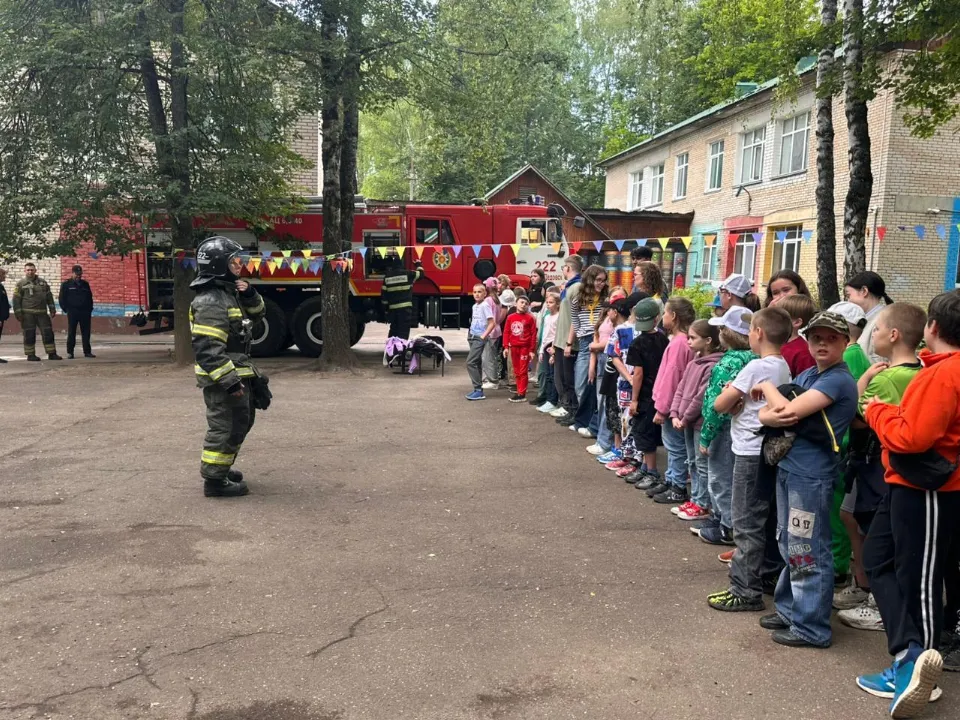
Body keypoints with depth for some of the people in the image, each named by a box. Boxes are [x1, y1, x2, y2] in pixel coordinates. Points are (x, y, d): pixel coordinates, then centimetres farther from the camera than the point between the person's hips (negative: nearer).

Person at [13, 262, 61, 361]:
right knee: (29, 335, -1)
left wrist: (52, 309, 9)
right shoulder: (21, 284, 3)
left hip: (42, 313, 3)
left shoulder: (43, 282, 14)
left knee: (48, 333, 1)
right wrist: (18, 313, -8)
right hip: (28, 314, -3)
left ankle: (52, 353, 5)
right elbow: (16, 300, -1)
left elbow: (49, 296, 16)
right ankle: (30, 355, 7)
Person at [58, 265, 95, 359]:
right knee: (71, 333, 0)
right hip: (72, 312, -3)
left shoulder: (85, 284, 13)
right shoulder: (66, 284, 2)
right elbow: (62, 298, 1)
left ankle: (87, 351, 8)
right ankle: (70, 352, 4)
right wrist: (66, 309, -4)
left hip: (85, 312, 3)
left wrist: (90, 309, 9)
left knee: (86, 333, 4)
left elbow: (90, 297, 18)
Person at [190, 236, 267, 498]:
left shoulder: (229, 293, 11)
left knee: (241, 422, 21)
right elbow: (207, 348, -26)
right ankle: (214, 481, 8)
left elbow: (255, 314, 22)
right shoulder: (211, 301, -21)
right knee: (224, 427, -3)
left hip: (236, 373, 11)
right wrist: (229, 380, -27)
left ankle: (219, 467, 34)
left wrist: (250, 295, 0)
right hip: (222, 378, -11)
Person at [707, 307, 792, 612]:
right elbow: (771, 404, 9)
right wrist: (741, 401, -6)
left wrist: (733, 396, 5)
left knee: (746, 522, -2)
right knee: (761, 519, 19)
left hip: (750, 452, -8)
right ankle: (761, 572, 30)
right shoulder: (783, 367, 8)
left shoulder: (755, 367, -17)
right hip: (769, 449, 8)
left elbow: (720, 405, -15)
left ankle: (746, 591, 3)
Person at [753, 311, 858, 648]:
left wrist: (767, 386, -4)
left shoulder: (839, 380, -13)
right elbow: (766, 413, 10)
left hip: (812, 475, -9)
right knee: (789, 547, 18)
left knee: (808, 552, 0)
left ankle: (811, 627, 10)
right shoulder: (807, 375, 14)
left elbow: (792, 410, -23)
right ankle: (790, 610, 32)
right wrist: (771, 416, -14)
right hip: (788, 467, 9)